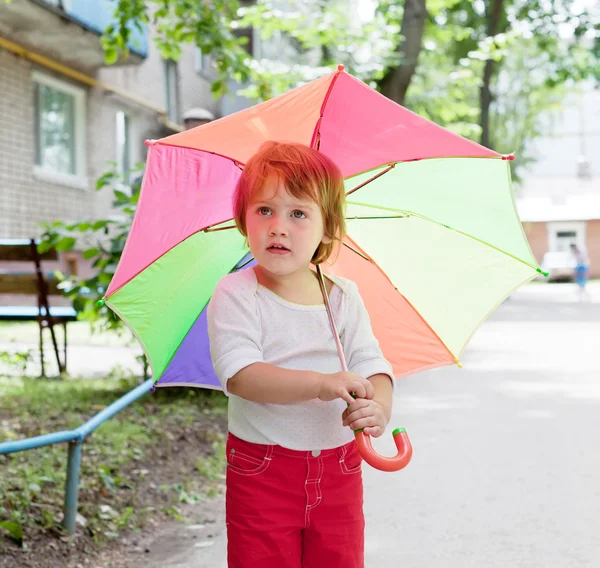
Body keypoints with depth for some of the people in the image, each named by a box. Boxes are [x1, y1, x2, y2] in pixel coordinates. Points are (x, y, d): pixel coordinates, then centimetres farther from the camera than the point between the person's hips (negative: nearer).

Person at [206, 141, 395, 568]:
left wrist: (378, 408, -27)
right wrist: (320, 384, -33)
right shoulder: (236, 295, -10)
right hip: (262, 475, -3)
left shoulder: (345, 297, 2)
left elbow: (374, 367, -4)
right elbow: (240, 374, -22)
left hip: (338, 472, 3)